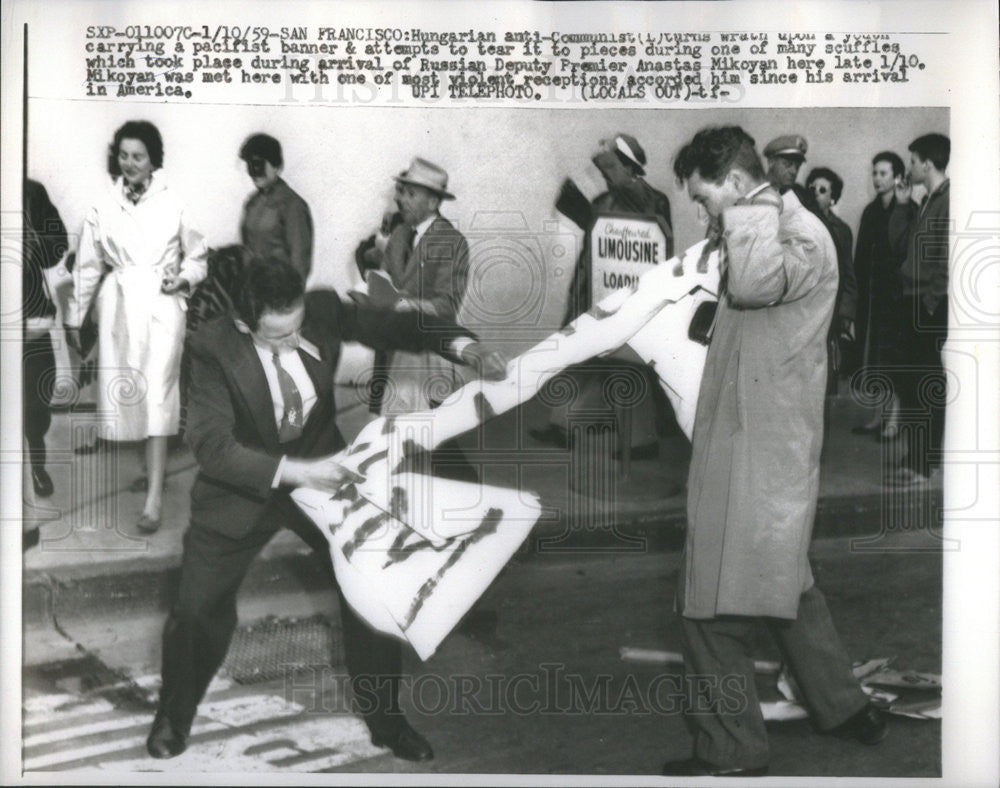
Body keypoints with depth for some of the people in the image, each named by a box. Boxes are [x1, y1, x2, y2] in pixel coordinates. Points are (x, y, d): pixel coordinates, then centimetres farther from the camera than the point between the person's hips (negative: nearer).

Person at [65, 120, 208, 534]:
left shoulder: (173, 205, -2)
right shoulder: (103, 208, 4)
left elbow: (197, 255, 10)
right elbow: (88, 266, 10)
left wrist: (184, 279, -10)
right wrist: (74, 316, 11)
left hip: (161, 307, -3)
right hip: (118, 308, 3)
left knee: (157, 396, -9)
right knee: (126, 392, 8)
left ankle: (153, 500, -11)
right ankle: (153, 468, 28)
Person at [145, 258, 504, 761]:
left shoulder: (322, 310, -18)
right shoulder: (212, 347, -26)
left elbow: (392, 326, -7)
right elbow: (211, 445, -30)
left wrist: (461, 345, -24)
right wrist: (293, 471, -39)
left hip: (321, 472, 3)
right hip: (243, 488, -2)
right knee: (198, 609, 4)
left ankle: (386, 720, 25)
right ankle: (174, 716, 35)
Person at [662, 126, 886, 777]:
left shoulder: (805, 235, -14)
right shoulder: (769, 234, 16)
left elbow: (755, 284, -36)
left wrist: (752, 208, -23)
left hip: (758, 453, -10)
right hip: (755, 441, 10)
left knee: (715, 606, -2)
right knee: (784, 581, 22)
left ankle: (732, 750, 11)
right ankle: (844, 706, 35)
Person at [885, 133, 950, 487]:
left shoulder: (949, 200, -13)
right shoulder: (926, 202, 15)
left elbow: (947, 258, -18)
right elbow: (899, 241, 17)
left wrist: (931, 300, -17)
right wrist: (902, 205, 7)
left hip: (932, 306, -9)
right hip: (916, 302, 9)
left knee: (925, 384, -6)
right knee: (910, 380, 14)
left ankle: (920, 465, -2)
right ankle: (919, 454, 24)